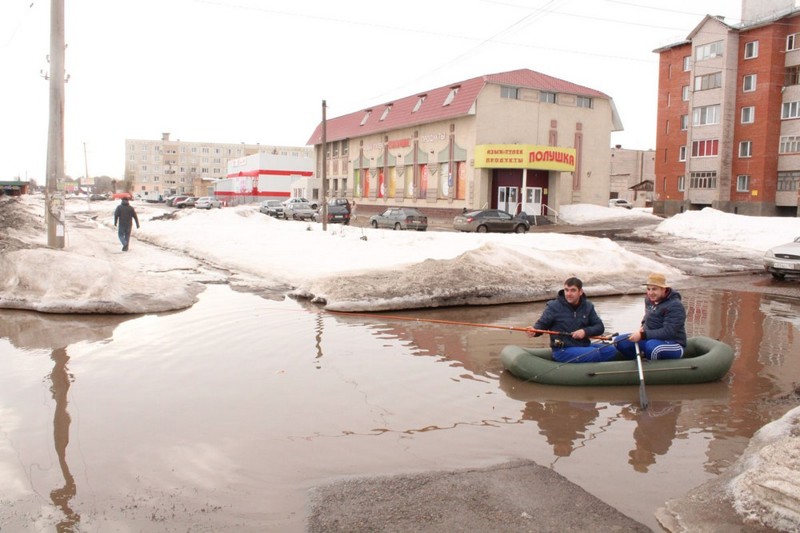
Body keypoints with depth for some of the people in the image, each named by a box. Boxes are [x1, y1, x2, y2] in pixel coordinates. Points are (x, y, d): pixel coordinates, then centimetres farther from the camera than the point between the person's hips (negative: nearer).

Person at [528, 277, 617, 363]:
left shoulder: (587, 306, 7)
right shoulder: (554, 306, -5)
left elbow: (600, 327, 9)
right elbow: (541, 324, 0)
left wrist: (585, 331, -11)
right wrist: (534, 331, -24)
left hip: (583, 346, 6)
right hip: (562, 351, -6)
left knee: (611, 350, -14)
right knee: (596, 354, -27)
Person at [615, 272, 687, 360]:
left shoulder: (675, 306, -20)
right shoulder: (649, 299, 6)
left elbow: (668, 332, -28)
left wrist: (643, 335, -28)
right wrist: (642, 328, 3)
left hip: (673, 344, -8)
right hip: (650, 339, 8)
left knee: (652, 346, -40)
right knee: (620, 341, -5)